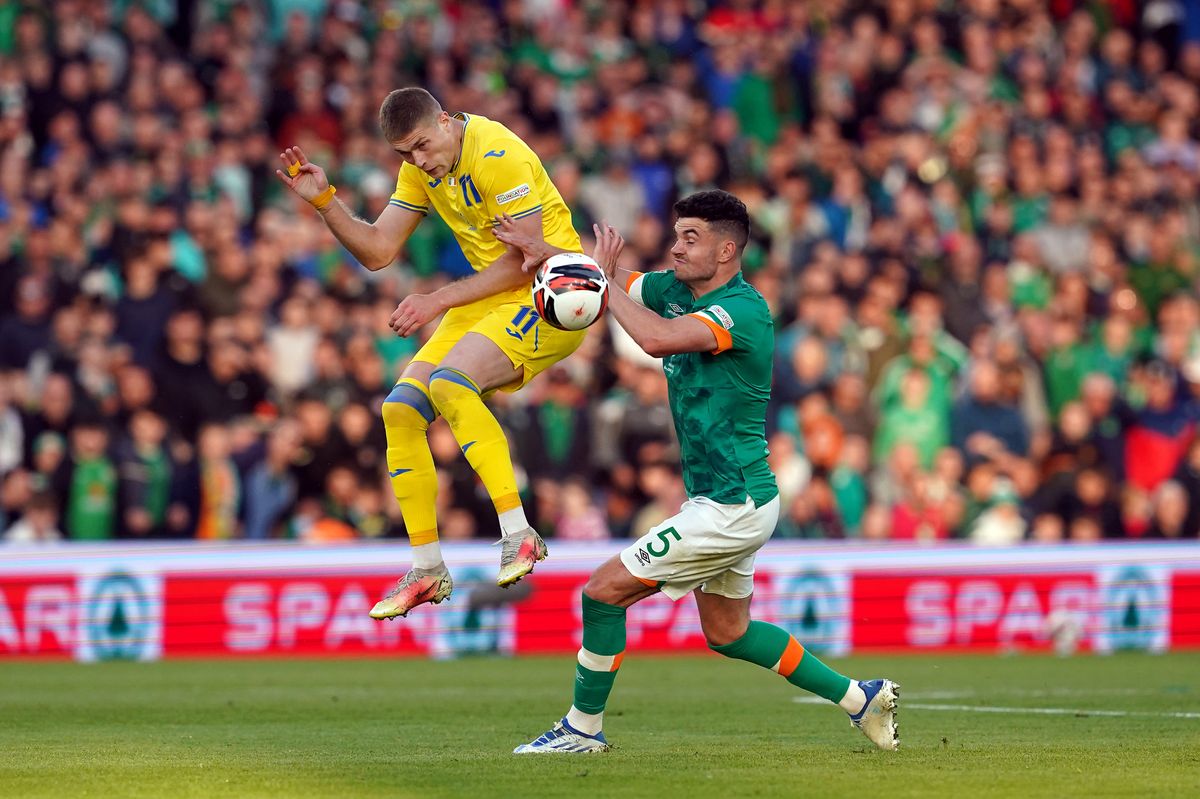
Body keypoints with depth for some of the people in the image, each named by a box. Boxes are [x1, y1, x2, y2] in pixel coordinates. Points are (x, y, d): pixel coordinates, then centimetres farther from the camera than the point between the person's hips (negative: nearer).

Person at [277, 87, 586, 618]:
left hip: (551, 298, -9)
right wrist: (324, 201, -6)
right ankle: (427, 571, 6)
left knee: (449, 383, -31)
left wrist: (440, 300, -20)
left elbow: (527, 259, -21)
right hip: (490, 298, 9)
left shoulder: (497, 155, -20)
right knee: (400, 409, -4)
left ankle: (518, 535, -28)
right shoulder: (420, 167, 6)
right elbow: (377, 251, 8)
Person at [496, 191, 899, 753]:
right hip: (727, 501, 10)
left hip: (733, 508, -10)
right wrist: (548, 254, -6)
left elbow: (657, 339, -38)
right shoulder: (675, 290, 5)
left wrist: (604, 282, -26)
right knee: (727, 633, 20)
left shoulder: (743, 310, -21)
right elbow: (602, 276, 15)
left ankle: (584, 728, 8)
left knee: (605, 590, -5)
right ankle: (859, 697, 26)